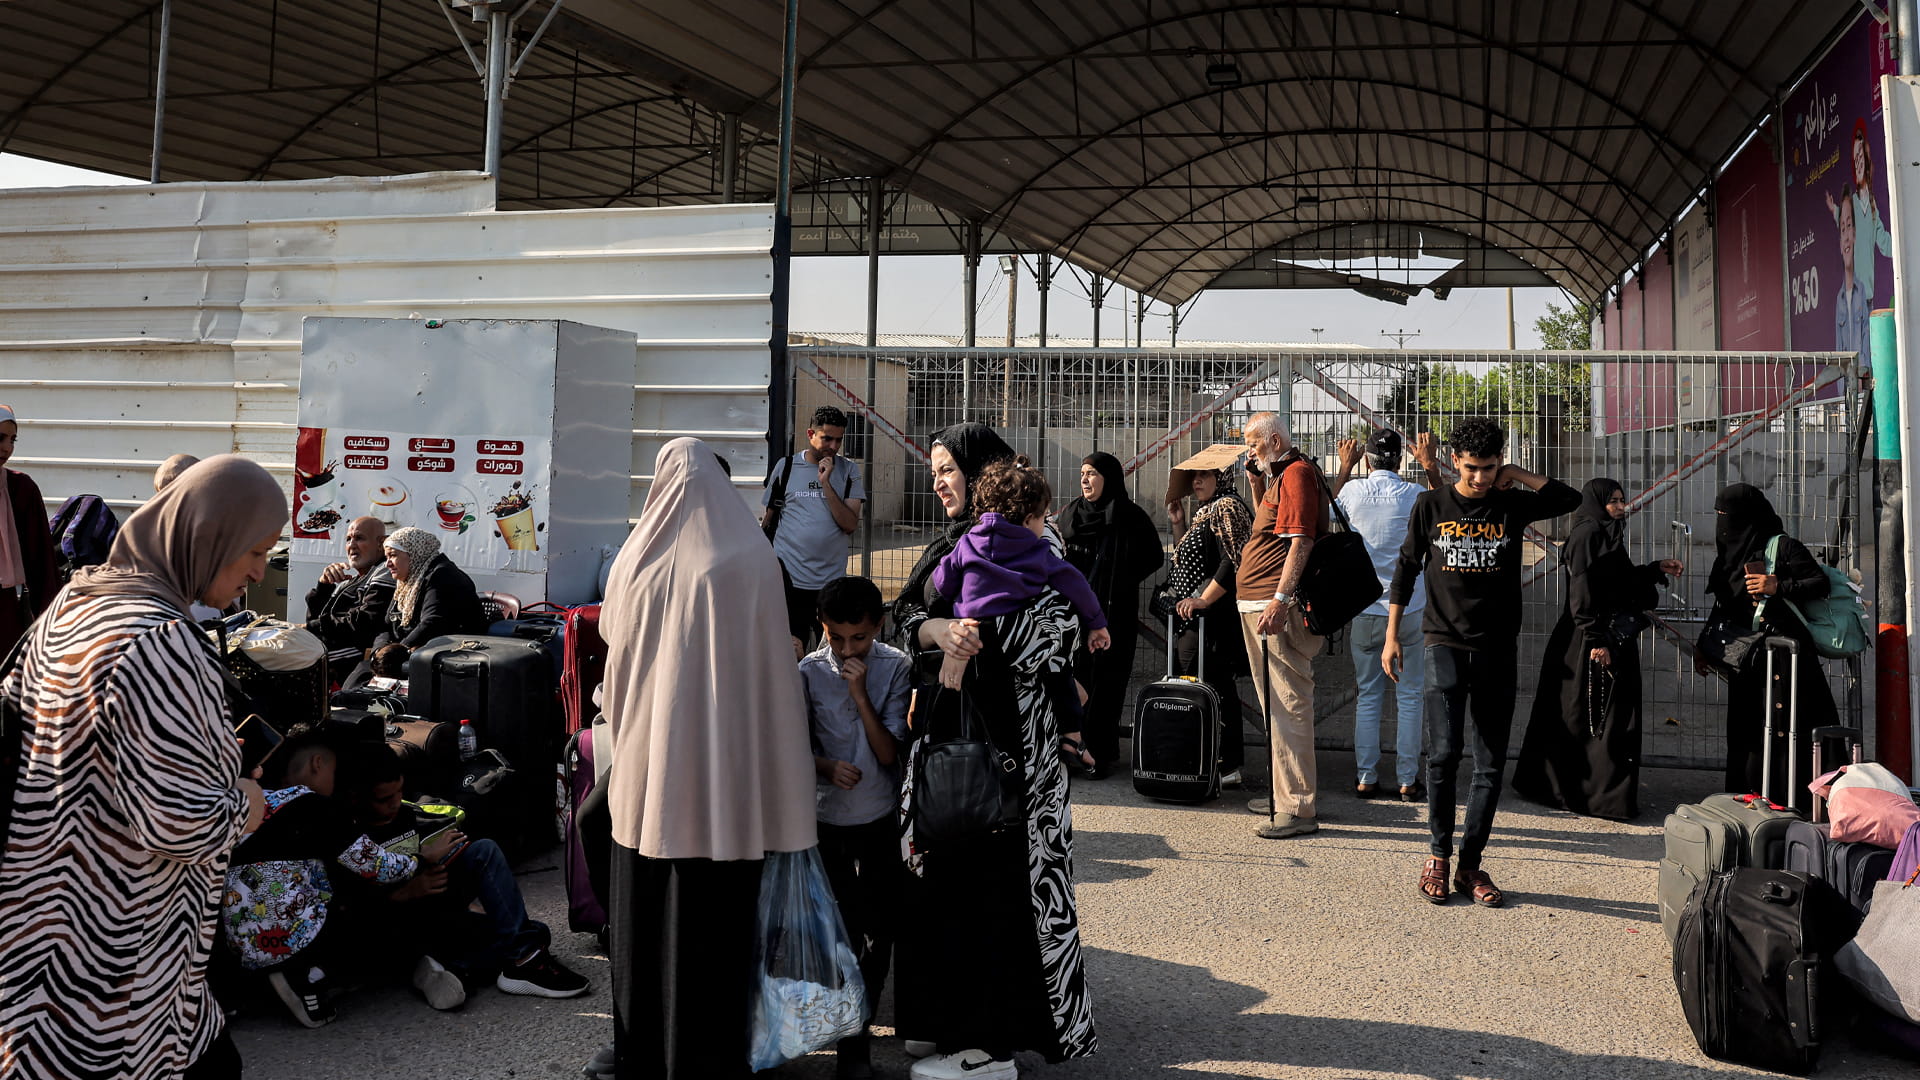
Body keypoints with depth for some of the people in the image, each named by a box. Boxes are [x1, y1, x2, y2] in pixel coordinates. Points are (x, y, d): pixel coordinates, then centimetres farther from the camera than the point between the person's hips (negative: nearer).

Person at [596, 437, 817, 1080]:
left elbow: (614, 648, 13)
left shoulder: (639, 558, 0)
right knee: (715, 909, 6)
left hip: (650, 759, 2)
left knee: (647, 903, 13)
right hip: (724, 760, -2)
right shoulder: (751, 559, -5)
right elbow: (775, 665, -3)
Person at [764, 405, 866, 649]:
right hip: (788, 578, 0)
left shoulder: (848, 470, 5)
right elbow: (766, 520, 12)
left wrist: (825, 482, -12)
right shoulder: (786, 467, 6)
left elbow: (850, 525, -5)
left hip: (832, 580, 0)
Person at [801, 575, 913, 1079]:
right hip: (827, 820, 0)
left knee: (880, 931, 2)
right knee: (841, 930, 6)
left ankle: (855, 1036, 17)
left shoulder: (895, 668, -9)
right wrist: (827, 767, -19)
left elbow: (889, 752, -12)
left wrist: (860, 694, -21)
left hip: (882, 819, 0)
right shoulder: (809, 672, -6)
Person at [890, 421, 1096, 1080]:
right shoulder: (951, 544, 16)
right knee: (943, 871, 13)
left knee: (989, 875, -4)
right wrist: (939, 630, -15)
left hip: (1000, 733, -8)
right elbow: (905, 613, 7)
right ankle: (951, 1018, 26)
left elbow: (1056, 624, -18)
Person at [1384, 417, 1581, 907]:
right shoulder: (1431, 505, 3)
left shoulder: (1512, 505, 5)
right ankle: (1438, 854, 4)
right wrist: (1392, 637, 4)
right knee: (1444, 751, -12)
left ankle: (1471, 865, 12)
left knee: (1491, 763, 3)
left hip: (1497, 648, 2)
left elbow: (1571, 499, -5)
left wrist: (1515, 474, -5)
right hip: (1445, 643, -2)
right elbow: (1406, 569, 7)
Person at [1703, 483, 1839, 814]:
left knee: (1782, 733, -8)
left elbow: (1821, 583, -8)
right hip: (1745, 659, 7)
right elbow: (1722, 609, 20)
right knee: (1745, 734, 8)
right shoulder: (1731, 552, 14)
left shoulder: (1783, 547, -7)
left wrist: (1779, 587, -20)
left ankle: (1791, 806, -2)